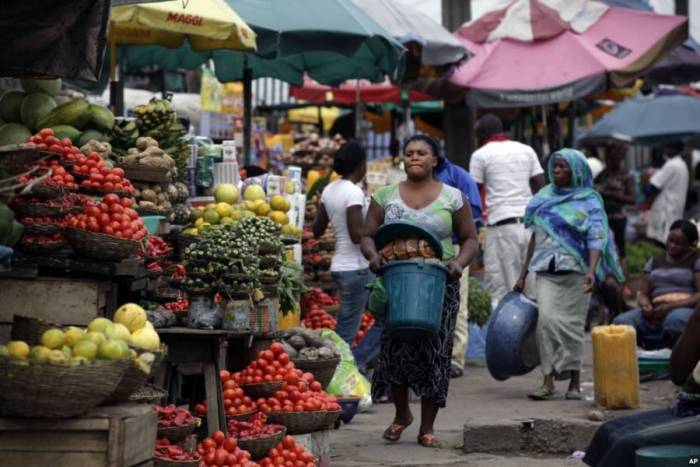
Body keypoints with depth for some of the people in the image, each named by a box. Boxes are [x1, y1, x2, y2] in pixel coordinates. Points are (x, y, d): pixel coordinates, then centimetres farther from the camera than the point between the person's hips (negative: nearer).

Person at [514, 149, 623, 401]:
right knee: (546, 319, -12)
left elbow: (596, 239, -10)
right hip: (546, 271, 3)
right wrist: (523, 274, 17)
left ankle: (575, 382, 10)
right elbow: (535, 236, 19)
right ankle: (548, 381, -12)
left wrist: (591, 270, -27)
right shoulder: (545, 197, 14)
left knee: (572, 323, -1)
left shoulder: (589, 201, 0)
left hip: (575, 271, -3)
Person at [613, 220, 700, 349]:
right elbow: (643, 294, 16)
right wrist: (645, 306, -9)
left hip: (686, 310, -5)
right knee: (621, 322, -24)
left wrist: (671, 306, -19)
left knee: (675, 320, -42)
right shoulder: (655, 261, 20)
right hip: (656, 312, 5)